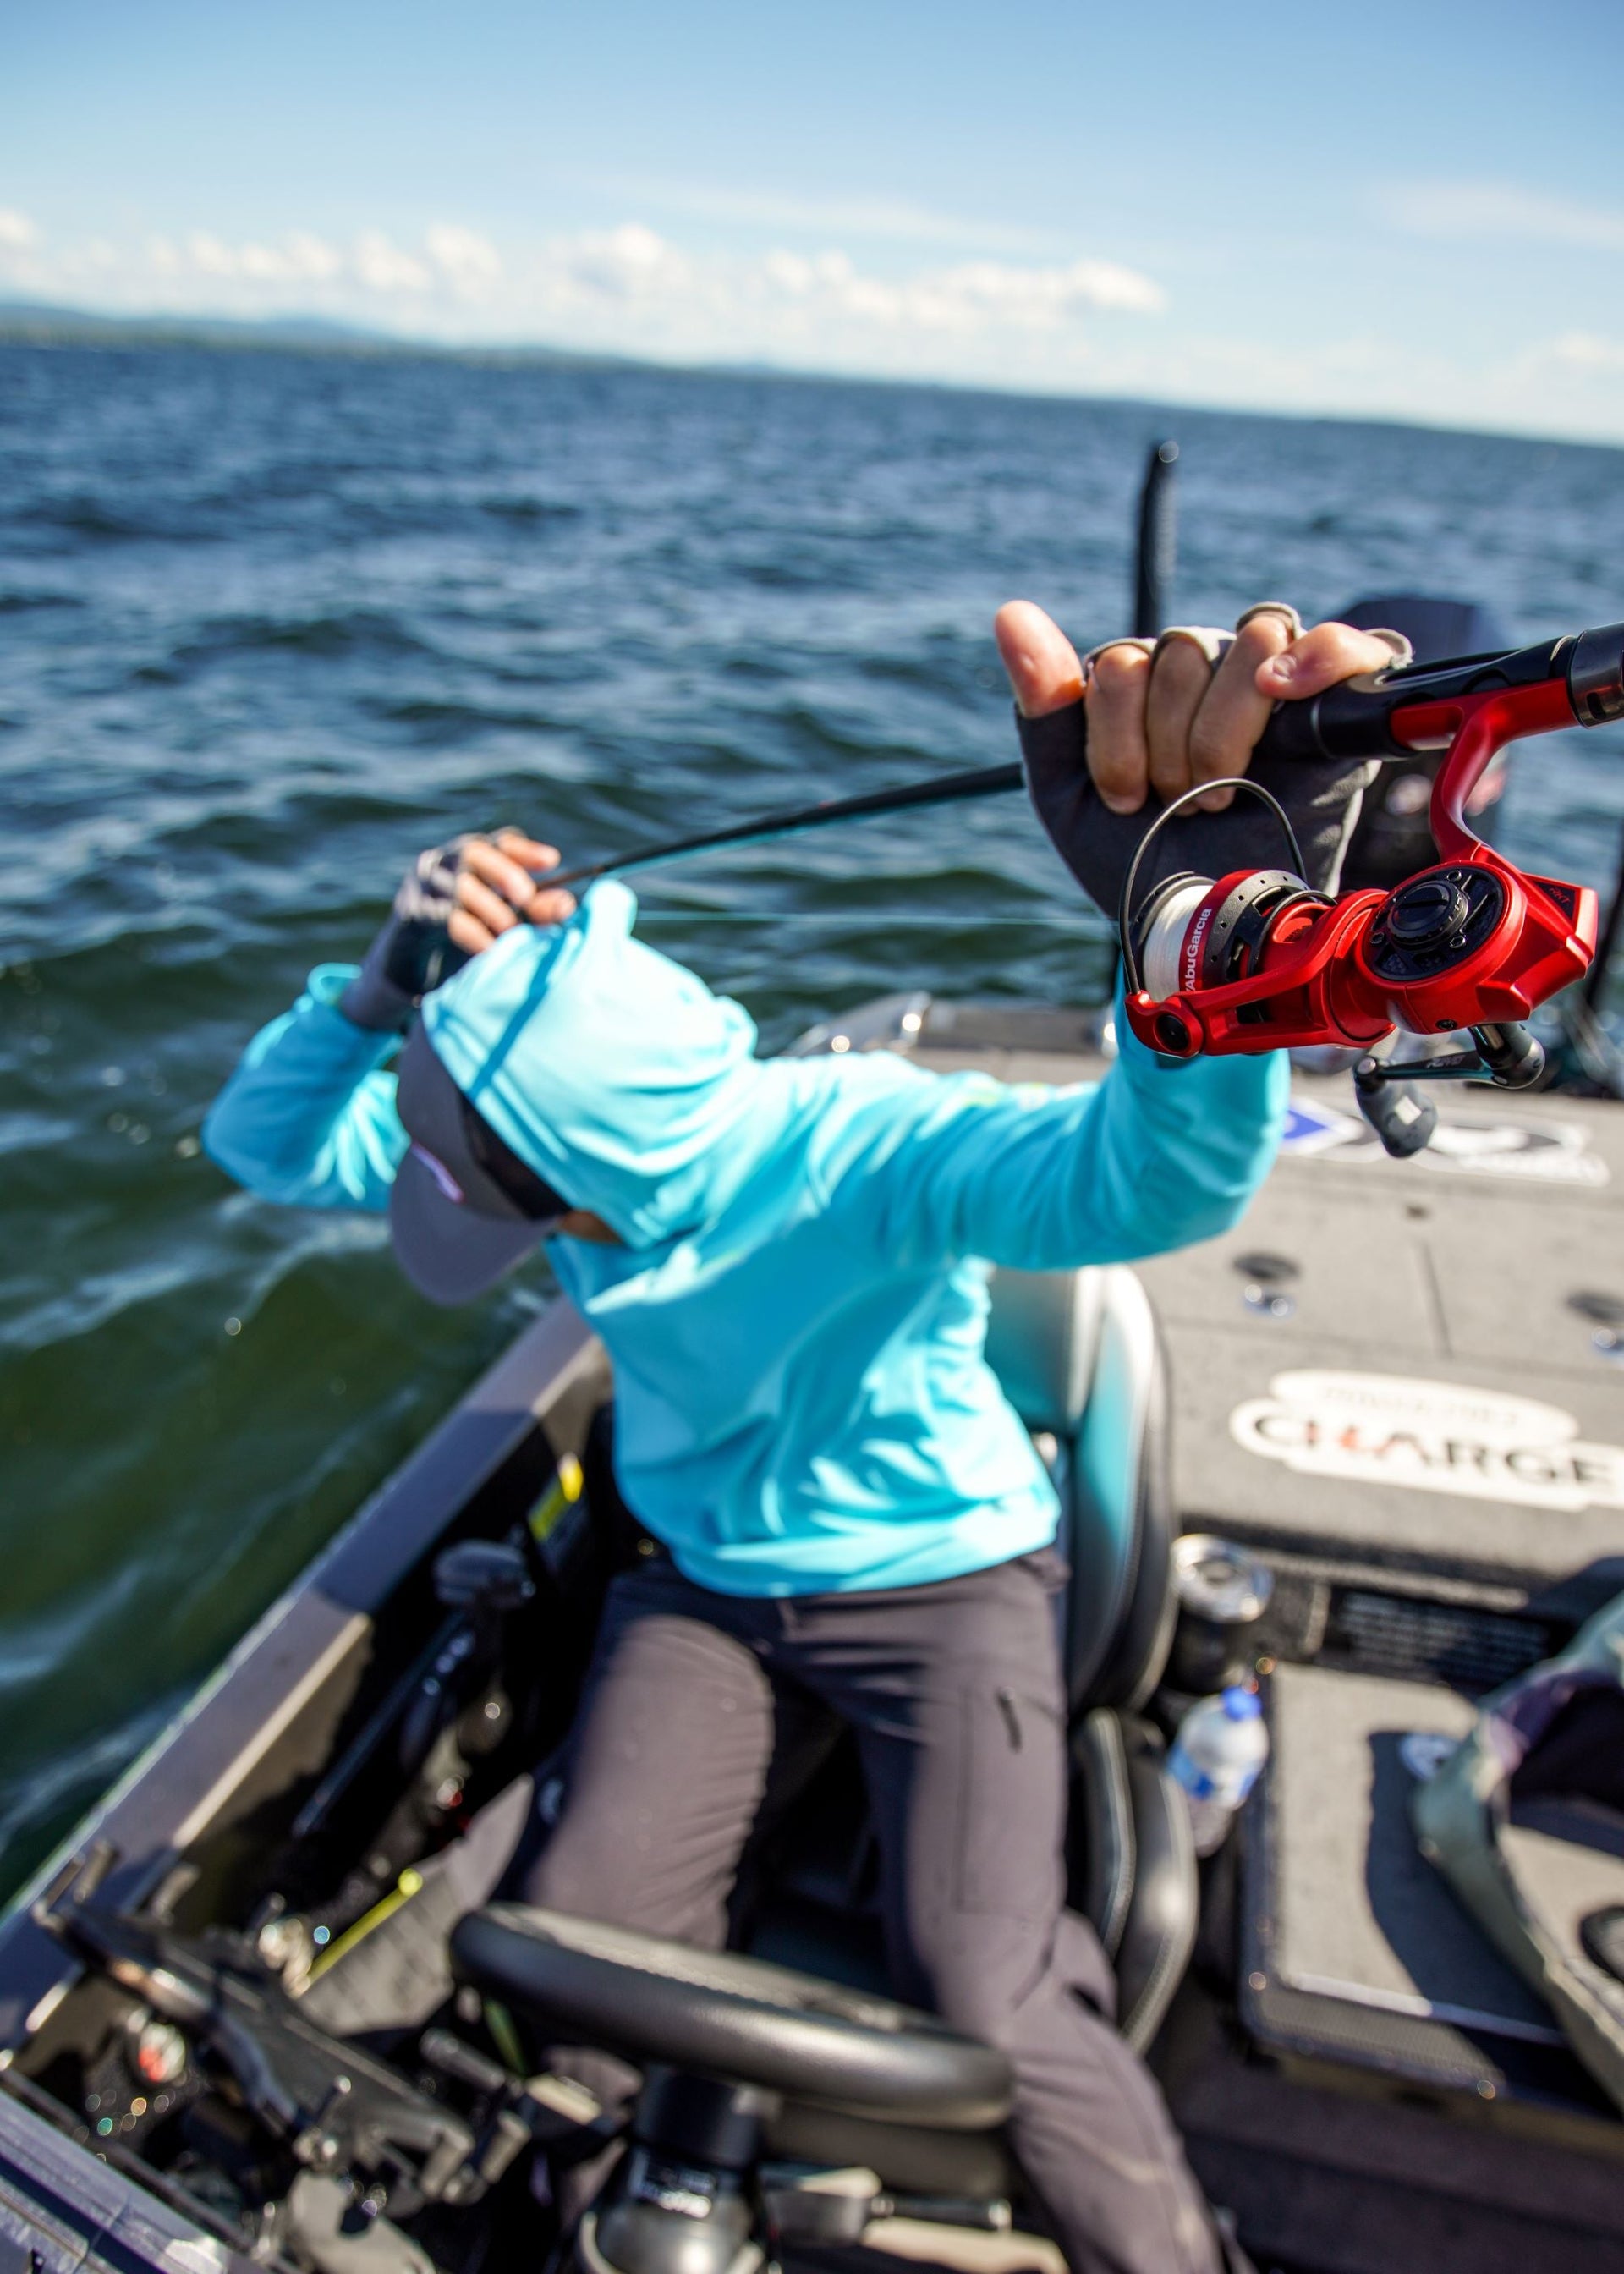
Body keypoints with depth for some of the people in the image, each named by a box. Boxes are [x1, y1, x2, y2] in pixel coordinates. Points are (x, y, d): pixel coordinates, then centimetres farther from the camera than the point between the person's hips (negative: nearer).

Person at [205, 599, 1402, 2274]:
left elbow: (1158, 1180, -49)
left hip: (935, 1575, -4)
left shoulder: (858, 1152, -32)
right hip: (701, 1582, 5)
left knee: (989, 2016, -19)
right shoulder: (561, 1129, -14)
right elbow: (265, 1142, -10)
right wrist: (389, 984, -33)